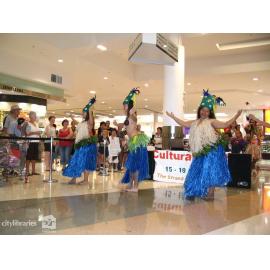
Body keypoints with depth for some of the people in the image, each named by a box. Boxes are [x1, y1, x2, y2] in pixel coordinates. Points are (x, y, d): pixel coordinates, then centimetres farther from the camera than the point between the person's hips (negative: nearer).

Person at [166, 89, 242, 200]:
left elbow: (225, 125, -8)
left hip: (211, 151, -6)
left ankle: (210, 194, 3)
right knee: (197, 171, 10)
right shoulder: (195, 123, 16)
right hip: (200, 152, 6)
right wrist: (173, 117, 23)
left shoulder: (211, 121, -2)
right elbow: (183, 123, 22)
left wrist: (236, 116, -15)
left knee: (209, 171, -5)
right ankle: (193, 192, 20)